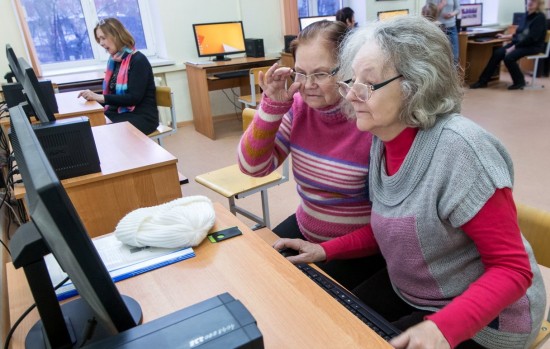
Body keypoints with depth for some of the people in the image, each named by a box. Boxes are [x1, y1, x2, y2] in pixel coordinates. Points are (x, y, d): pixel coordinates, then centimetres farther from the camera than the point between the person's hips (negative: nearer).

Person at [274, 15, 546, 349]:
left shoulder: (459, 148, -28)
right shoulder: (384, 139, -5)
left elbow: (512, 269, -21)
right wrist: (326, 250, -5)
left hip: (480, 317, -6)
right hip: (406, 291, 6)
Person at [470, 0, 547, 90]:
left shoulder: (540, 17, -13)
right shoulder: (527, 15, 11)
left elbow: (532, 38, -21)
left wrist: (514, 47, -23)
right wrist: (507, 36, 16)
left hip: (533, 45, -8)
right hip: (519, 42, 8)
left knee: (509, 57, -29)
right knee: (497, 53, -13)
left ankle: (519, 82, -7)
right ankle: (482, 81, -13)